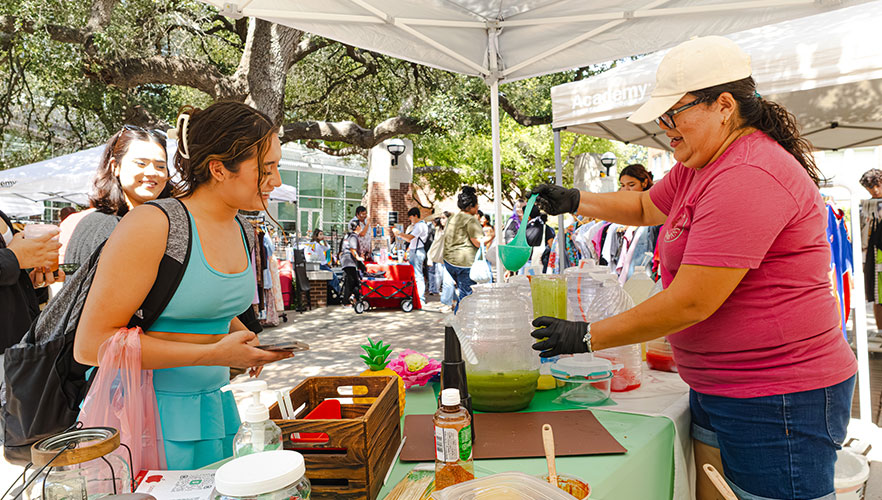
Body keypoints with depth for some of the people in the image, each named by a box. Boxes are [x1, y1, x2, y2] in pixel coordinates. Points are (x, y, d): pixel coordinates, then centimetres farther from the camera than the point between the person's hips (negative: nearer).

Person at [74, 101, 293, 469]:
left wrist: (250, 342, 4)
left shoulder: (237, 229, 7)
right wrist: (213, 353, -22)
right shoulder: (150, 225, -17)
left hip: (213, 409, 7)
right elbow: (91, 345, -19)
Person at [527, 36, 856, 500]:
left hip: (777, 403, -9)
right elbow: (646, 206, 27)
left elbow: (690, 302, -26)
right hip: (716, 389, 10)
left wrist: (587, 337, -18)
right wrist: (573, 201, 13)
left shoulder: (748, 177, -24)